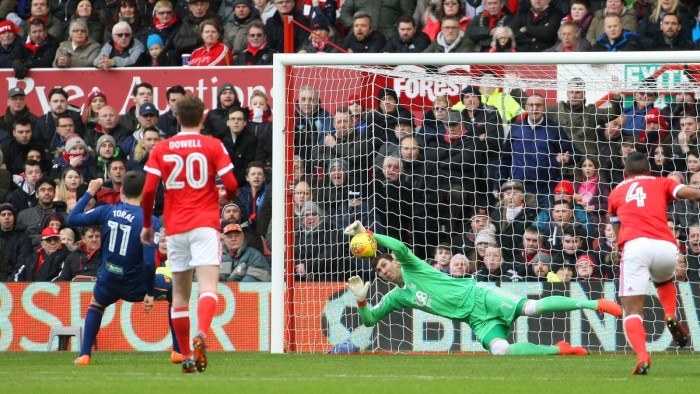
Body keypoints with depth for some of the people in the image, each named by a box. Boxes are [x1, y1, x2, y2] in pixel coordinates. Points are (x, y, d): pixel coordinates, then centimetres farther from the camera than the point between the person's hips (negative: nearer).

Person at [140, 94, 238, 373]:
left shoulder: (161, 149, 6)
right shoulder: (213, 146, 1)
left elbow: (148, 191, 0)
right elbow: (231, 185, -5)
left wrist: (146, 224, 13)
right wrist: (227, 197, 19)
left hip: (175, 227, 2)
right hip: (205, 224, -2)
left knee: (180, 292, 11)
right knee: (208, 285, -13)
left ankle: (185, 356, 13)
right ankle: (201, 335, -39)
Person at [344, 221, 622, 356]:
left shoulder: (411, 267, 2)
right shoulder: (396, 297, 17)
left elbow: (399, 247, -18)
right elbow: (369, 319, 15)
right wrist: (361, 300, -4)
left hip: (478, 297, -5)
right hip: (477, 321, 5)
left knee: (532, 307, -23)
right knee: (499, 350, -22)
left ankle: (594, 304, -15)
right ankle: (560, 350, -9)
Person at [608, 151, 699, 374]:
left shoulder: (616, 193, 28)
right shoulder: (661, 183, 25)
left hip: (634, 245, -1)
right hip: (666, 246, 1)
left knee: (632, 311, -1)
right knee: (664, 280, 36)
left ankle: (642, 356, -27)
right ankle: (671, 317, 8)